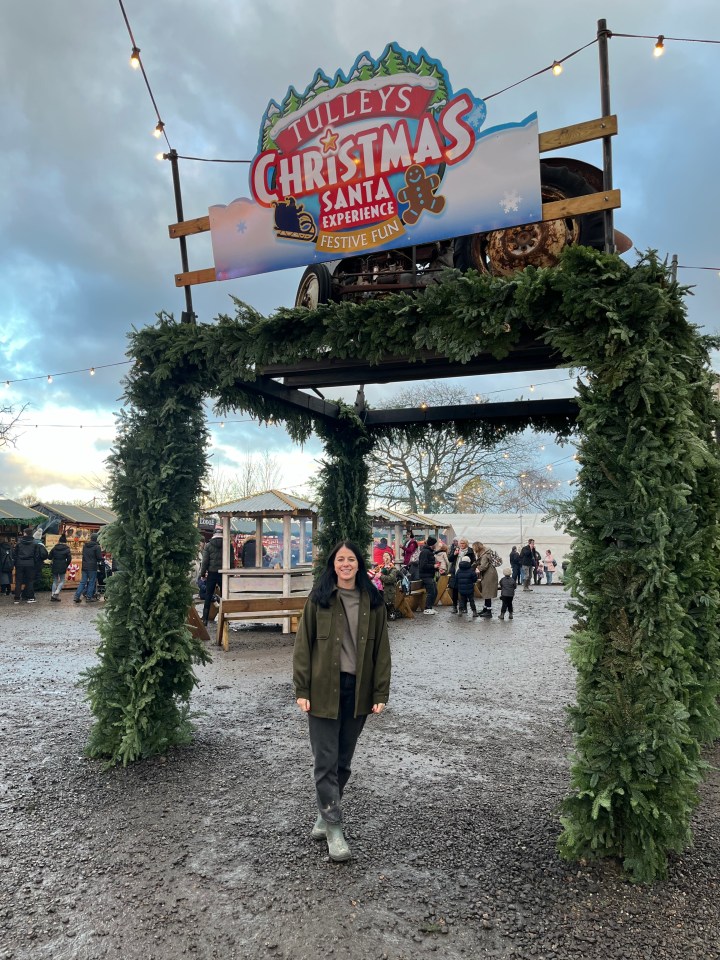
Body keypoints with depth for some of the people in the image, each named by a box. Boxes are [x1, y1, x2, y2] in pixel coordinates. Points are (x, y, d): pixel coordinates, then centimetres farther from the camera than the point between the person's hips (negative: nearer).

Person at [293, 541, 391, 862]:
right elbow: (303, 645, -3)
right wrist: (301, 689, -8)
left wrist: (380, 693, -1)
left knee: (343, 760, 14)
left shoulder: (372, 601, 1)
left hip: (358, 690, 3)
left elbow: (381, 649, 3)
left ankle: (325, 815, 33)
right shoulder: (318, 598, -4)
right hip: (323, 690, -2)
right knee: (326, 761, 0)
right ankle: (334, 827, 12)